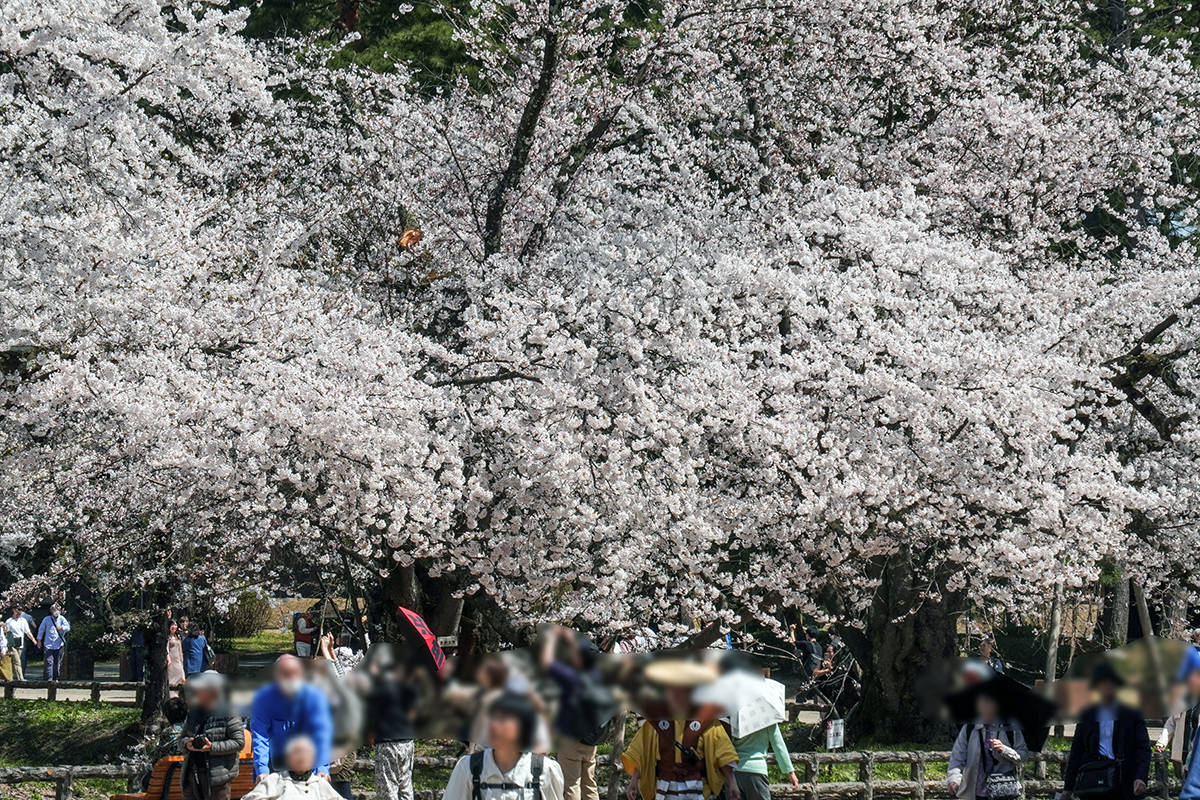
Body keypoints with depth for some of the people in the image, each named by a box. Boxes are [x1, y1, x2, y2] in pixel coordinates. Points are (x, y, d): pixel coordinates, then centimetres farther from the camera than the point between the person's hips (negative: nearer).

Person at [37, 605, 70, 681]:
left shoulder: (62, 619, 4)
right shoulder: (47, 619, 7)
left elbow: (68, 627, -6)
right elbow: (41, 629, 18)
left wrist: (61, 627, -27)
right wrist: (39, 640, 18)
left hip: (58, 645, 1)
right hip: (48, 645, -1)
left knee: (57, 663, 6)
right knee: (49, 662, -12)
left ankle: (55, 678, 17)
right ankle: (49, 678, -15)